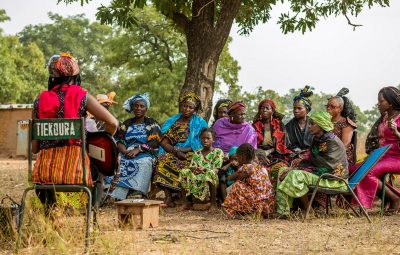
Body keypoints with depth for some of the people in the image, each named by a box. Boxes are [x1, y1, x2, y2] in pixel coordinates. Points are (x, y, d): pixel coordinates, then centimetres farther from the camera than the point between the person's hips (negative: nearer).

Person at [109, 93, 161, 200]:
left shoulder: (152, 124, 13)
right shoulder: (127, 124, 23)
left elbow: (153, 143, -2)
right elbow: (119, 140, 11)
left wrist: (138, 149, -17)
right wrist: (125, 151, -11)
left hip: (144, 156, -3)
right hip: (127, 157, 3)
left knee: (144, 163, -37)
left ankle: (137, 193, -53)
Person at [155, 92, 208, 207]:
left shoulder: (200, 123, 8)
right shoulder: (172, 121, 14)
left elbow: (201, 145, -2)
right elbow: (163, 142, 4)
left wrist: (180, 149, -13)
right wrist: (176, 151, -16)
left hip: (191, 154, -2)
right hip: (172, 153, 2)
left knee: (185, 163, -35)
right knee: (164, 159, -30)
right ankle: (168, 196, -34)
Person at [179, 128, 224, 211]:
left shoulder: (218, 152, 4)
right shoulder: (197, 153, 18)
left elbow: (216, 169, -7)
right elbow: (191, 167, 10)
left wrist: (204, 169, -26)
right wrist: (194, 169, -16)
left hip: (209, 180, -4)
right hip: (197, 180, 4)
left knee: (211, 173, -38)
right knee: (184, 172, -19)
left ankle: (213, 203, -29)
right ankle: (188, 201, -8)